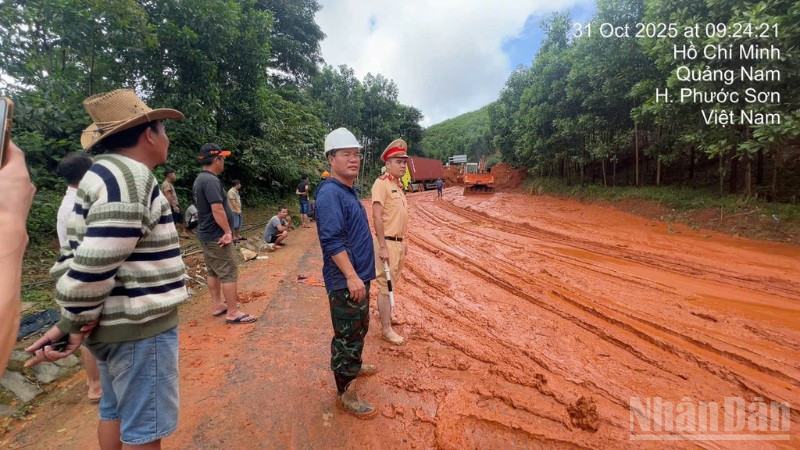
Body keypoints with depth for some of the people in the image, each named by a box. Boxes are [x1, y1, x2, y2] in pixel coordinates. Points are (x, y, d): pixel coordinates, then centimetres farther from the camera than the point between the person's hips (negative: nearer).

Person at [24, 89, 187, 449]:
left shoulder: (107, 173, 12)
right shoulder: (130, 177, -20)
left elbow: (77, 255, 9)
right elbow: (93, 264, -26)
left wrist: (71, 321, 4)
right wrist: (74, 323, -11)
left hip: (115, 322, 10)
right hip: (138, 326, -10)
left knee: (115, 411, 24)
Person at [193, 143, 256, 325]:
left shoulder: (200, 179, 12)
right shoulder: (211, 180, -21)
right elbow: (217, 210, -27)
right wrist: (227, 231, -20)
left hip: (206, 234, 11)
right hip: (217, 236, -11)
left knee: (213, 271, 17)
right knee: (229, 274, -5)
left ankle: (217, 305, 28)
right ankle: (232, 312, 1)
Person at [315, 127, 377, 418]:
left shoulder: (348, 191, 12)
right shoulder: (330, 193, -19)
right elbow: (332, 241, -27)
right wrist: (351, 276, -28)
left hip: (358, 277, 10)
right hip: (345, 282, -10)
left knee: (360, 328, 25)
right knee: (347, 336, 3)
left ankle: (353, 366, 47)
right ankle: (345, 392, 20)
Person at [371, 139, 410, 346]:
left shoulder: (399, 185, 13)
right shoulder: (381, 183, -14)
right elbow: (377, 217, -20)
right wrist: (383, 247, -23)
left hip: (398, 242, 9)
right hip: (387, 243, -9)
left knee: (392, 282, 20)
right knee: (385, 285, -1)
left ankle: (386, 315, 38)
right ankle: (387, 330, 9)